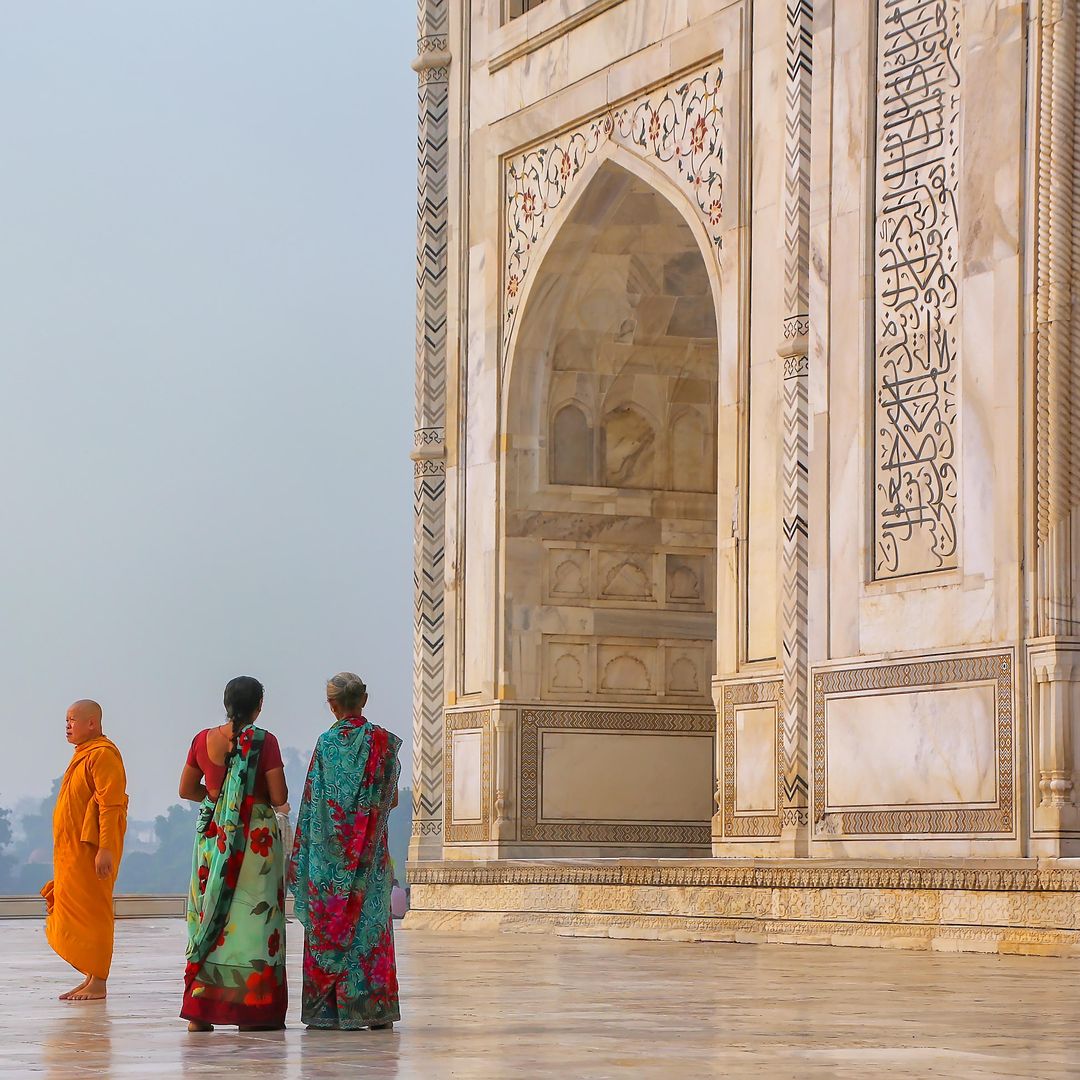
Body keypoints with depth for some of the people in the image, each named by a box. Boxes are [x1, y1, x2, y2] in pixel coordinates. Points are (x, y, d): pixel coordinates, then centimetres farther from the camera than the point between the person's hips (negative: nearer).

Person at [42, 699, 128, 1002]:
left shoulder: (102, 755, -13)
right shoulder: (84, 754, 19)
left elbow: (111, 805, -20)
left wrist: (105, 849, -26)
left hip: (92, 850, -10)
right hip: (72, 850, 10)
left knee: (92, 913, -7)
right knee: (73, 914, 11)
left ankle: (98, 984, -4)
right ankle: (90, 977, 17)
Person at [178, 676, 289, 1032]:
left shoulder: (203, 739, 3)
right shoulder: (264, 741, -10)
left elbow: (186, 790, 11)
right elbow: (279, 797, -11)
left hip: (212, 835, 4)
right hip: (256, 836, -4)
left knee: (209, 916, 8)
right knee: (254, 917, 1)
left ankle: (200, 1011, 8)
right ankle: (252, 1011, 0)